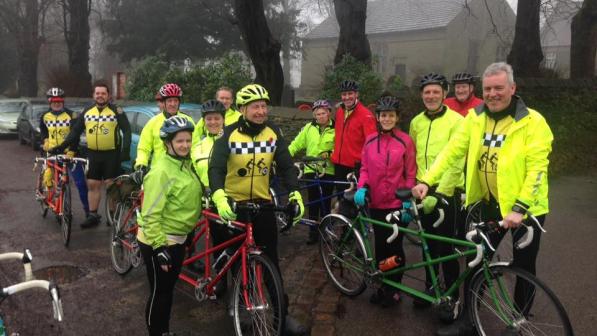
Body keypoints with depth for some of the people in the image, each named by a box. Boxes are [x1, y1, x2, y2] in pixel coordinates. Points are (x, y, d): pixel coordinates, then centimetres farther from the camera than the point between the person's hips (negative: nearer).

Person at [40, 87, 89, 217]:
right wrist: (45, 140, 7)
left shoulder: (71, 115, -8)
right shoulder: (45, 116, 5)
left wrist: (71, 151, -24)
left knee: (80, 182, -7)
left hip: (70, 153, -3)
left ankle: (88, 209, 3)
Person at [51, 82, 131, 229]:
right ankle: (93, 216, 16)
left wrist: (125, 150, -18)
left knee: (111, 185, 1)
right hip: (93, 154, 4)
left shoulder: (116, 111, -4)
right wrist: (61, 147, 2)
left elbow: (126, 130, -7)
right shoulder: (87, 112, 8)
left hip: (111, 154, -4)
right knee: (92, 185, 7)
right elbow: (75, 131, 10)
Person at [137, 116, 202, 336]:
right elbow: (151, 215, -23)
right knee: (159, 292, 4)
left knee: (169, 289, 20)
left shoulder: (186, 165, 5)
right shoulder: (162, 171, -22)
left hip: (177, 239, 8)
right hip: (158, 242, -8)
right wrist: (160, 249, -24)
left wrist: (188, 235, 20)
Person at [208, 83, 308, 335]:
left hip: (263, 203, 2)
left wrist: (295, 194, -23)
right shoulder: (229, 134, -14)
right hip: (234, 203, -2)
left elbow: (286, 166, -7)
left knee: (270, 260, 5)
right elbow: (216, 167, -24)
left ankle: (281, 312, 14)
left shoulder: (273, 132, -5)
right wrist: (219, 197, -42)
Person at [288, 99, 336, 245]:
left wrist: (329, 153, -21)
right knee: (313, 204, 6)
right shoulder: (309, 128, 4)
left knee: (325, 204, 3)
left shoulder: (335, 129, -1)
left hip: (328, 171, -2)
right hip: (311, 170, 2)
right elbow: (296, 144, 3)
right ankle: (313, 234, 14)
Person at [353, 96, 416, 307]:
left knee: (395, 247, 6)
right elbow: (365, 169, 9)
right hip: (376, 203, 3)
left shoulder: (405, 141, -7)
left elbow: (410, 174, -4)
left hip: (397, 204, -3)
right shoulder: (370, 141, 4)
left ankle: (393, 289, 23)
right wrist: (361, 188, -9)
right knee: (380, 246, 12)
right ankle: (383, 286, 28)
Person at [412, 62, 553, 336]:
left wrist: (519, 208, -25)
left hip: (525, 208, -4)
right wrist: (426, 180, -15)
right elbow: (452, 151, -4)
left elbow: (537, 169, -18)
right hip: (489, 205, 4)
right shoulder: (475, 118, 0)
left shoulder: (532, 121, -14)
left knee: (523, 268, 11)